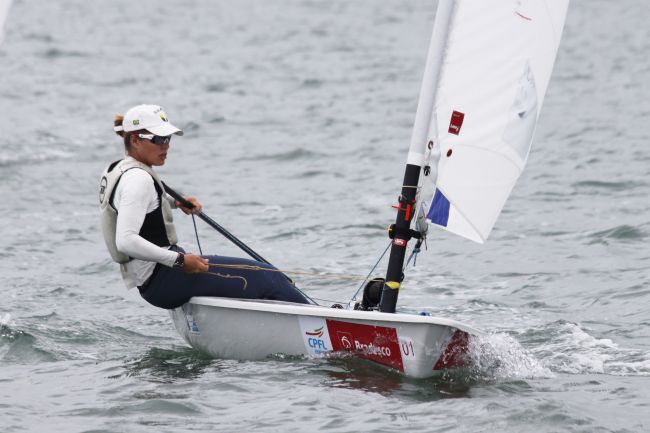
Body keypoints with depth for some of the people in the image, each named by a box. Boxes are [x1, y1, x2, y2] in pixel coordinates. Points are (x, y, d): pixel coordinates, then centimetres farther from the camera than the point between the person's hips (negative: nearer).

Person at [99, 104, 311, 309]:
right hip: (165, 278, -11)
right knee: (265, 277, -12)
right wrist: (179, 260, -25)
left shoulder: (116, 171, 14)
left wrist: (175, 201, 23)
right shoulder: (138, 179, -17)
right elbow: (125, 241, -29)